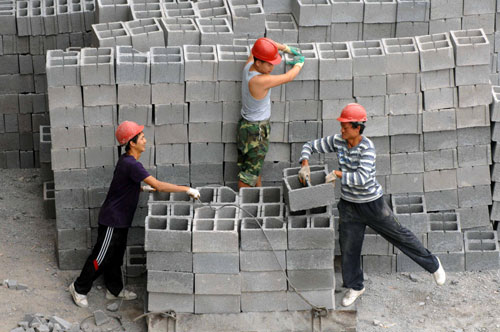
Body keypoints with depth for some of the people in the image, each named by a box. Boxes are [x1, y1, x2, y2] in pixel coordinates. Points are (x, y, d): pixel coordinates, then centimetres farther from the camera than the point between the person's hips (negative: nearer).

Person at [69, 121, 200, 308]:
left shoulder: (126, 161, 4)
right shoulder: (131, 165, -27)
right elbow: (158, 185, -30)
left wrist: (143, 188, 4)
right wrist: (187, 190, -26)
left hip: (120, 220, 9)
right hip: (113, 220, -9)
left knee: (115, 256, 20)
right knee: (102, 257, 3)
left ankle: (114, 289, 33)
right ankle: (79, 288, 17)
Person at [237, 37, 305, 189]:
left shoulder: (249, 66, -7)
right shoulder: (260, 81, -31)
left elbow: (264, 42, 11)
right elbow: (288, 77, -17)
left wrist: (286, 48, 13)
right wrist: (299, 63, 2)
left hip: (246, 124, 9)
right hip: (256, 130, -9)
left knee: (255, 166, 20)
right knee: (250, 171, 1)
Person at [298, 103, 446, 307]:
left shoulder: (367, 147, -24)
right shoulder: (337, 141, -8)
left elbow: (363, 179, -35)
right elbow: (311, 146, 4)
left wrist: (338, 174, -27)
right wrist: (305, 165, -14)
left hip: (372, 204, -4)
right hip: (349, 205, 4)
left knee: (399, 236, 9)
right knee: (348, 247, 7)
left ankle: (432, 264, 29)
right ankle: (355, 287, 28)